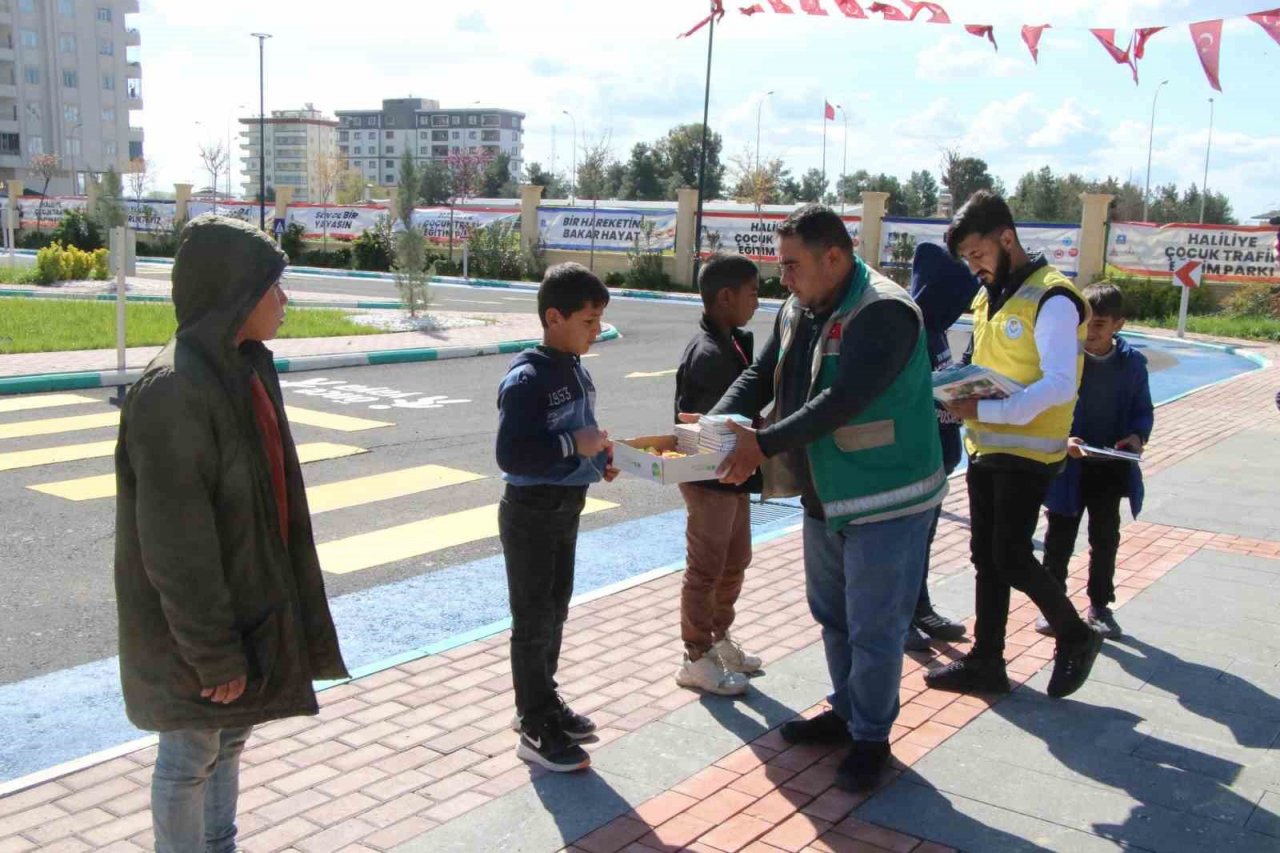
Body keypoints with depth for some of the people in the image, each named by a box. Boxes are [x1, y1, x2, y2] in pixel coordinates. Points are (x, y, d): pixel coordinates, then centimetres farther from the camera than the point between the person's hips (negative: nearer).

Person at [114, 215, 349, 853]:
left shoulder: (244, 369, 3)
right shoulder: (173, 391, -25)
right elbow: (176, 544, -24)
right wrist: (214, 653, -19)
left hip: (248, 600, 9)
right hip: (192, 617, -9)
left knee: (229, 740, 22)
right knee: (190, 757, 9)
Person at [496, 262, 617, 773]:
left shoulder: (576, 370, 7)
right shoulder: (527, 378, -20)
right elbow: (511, 454, -26)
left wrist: (599, 456, 2)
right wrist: (574, 446, -27)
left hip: (566, 508, 9)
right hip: (531, 511, -9)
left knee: (555, 612, 19)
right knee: (534, 620, 1)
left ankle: (541, 703, 35)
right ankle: (536, 730, 11)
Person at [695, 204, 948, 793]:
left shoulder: (884, 313, -23)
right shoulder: (797, 311, 5)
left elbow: (842, 401, -30)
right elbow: (759, 377, 8)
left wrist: (763, 444, -30)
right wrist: (714, 424, -9)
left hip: (885, 501, -9)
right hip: (824, 497, 9)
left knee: (873, 628, 3)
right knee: (832, 615, 22)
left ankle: (871, 737, 22)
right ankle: (845, 712, 41)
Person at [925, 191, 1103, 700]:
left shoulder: (1051, 298, -15)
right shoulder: (988, 296, 12)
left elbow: (1060, 385, -23)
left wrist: (983, 409, -29)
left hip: (1027, 453, -8)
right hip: (984, 448, 8)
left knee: (1011, 558, -5)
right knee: (986, 558, 12)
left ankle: (1076, 639, 19)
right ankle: (986, 662, 22)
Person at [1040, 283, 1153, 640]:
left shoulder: (1132, 362, -3)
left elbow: (1143, 410, 6)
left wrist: (1138, 436, -14)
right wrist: (1062, 440, -26)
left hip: (1111, 467, 3)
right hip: (1068, 465, -3)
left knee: (1106, 539, 15)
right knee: (1060, 538, 9)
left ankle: (1100, 607, 31)